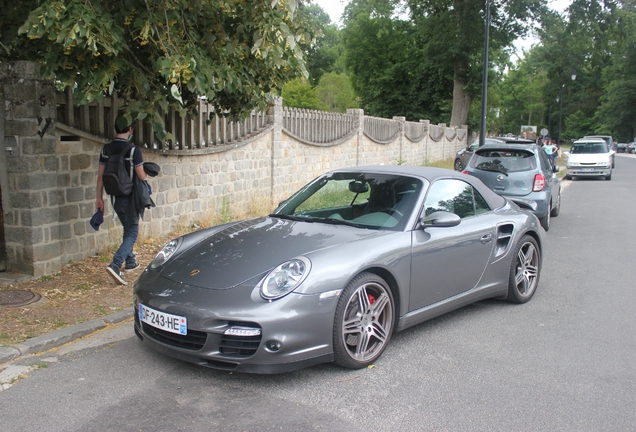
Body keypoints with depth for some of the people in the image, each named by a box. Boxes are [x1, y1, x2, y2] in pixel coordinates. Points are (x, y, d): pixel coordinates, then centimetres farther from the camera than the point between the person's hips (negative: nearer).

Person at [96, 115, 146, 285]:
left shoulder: (106, 149, 2)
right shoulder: (133, 150, -16)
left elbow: (100, 175, 4)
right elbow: (141, 177, -15)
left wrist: (99, 197, 9)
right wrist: (145, 172, 8)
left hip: (115, 197, 6)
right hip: (130, 197, -6)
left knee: (127, 230, 23)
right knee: (132, 233, 1)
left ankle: (130, 261, 33)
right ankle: (115, 265, -15)